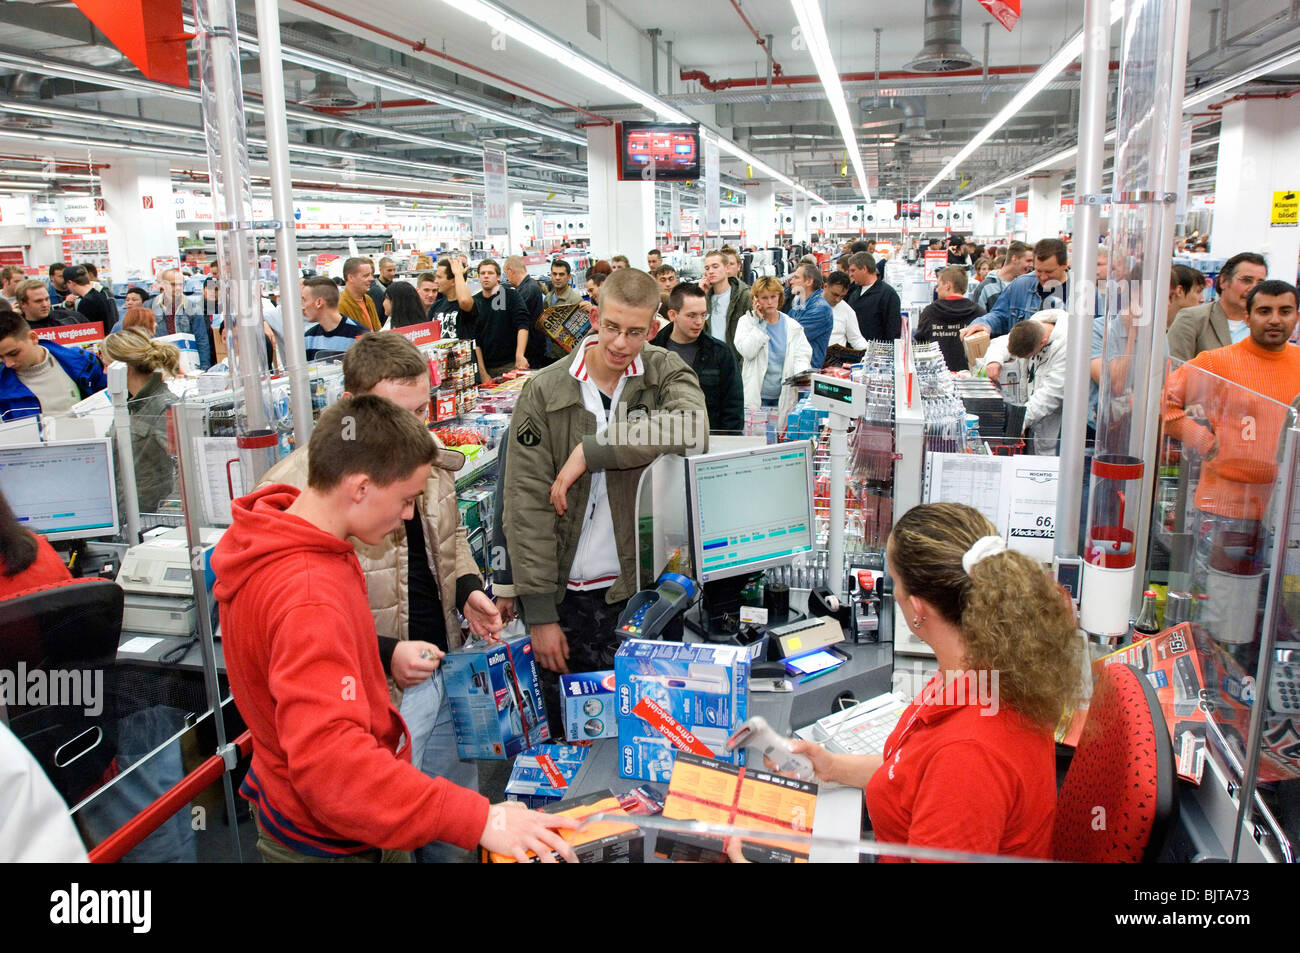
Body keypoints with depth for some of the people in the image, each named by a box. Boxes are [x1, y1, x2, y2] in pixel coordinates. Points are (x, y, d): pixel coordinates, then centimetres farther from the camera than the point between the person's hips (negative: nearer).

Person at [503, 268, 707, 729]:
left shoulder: (666, 372, 0)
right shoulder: (544, 391, -4)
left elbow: (691, 428, -24)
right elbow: (526, 505, -7)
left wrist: (590, 452, -24)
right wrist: (539, 613, -10)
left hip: (641, 586, 0)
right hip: (567, 594, 0)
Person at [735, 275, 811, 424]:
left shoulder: (792, 326, 8)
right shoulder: (747, 322, 2)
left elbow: (802, 356, 0)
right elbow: (747, 352, -14)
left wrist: (801, 375, -21)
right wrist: (760, 322, -10)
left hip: (784, 398, 2)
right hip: (756, 398, -2)